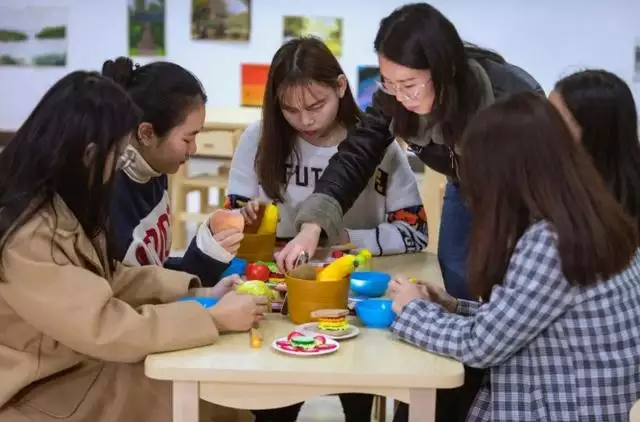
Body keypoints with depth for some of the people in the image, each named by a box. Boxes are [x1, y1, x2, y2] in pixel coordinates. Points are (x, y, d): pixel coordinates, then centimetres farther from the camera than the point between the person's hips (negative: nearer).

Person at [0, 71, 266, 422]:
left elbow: (107, 276, 6)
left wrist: (195, 291, -3)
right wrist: (214, 319, -21)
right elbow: (107, 329, -28)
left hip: (78, 363, 9)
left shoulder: (55, 205, 1)